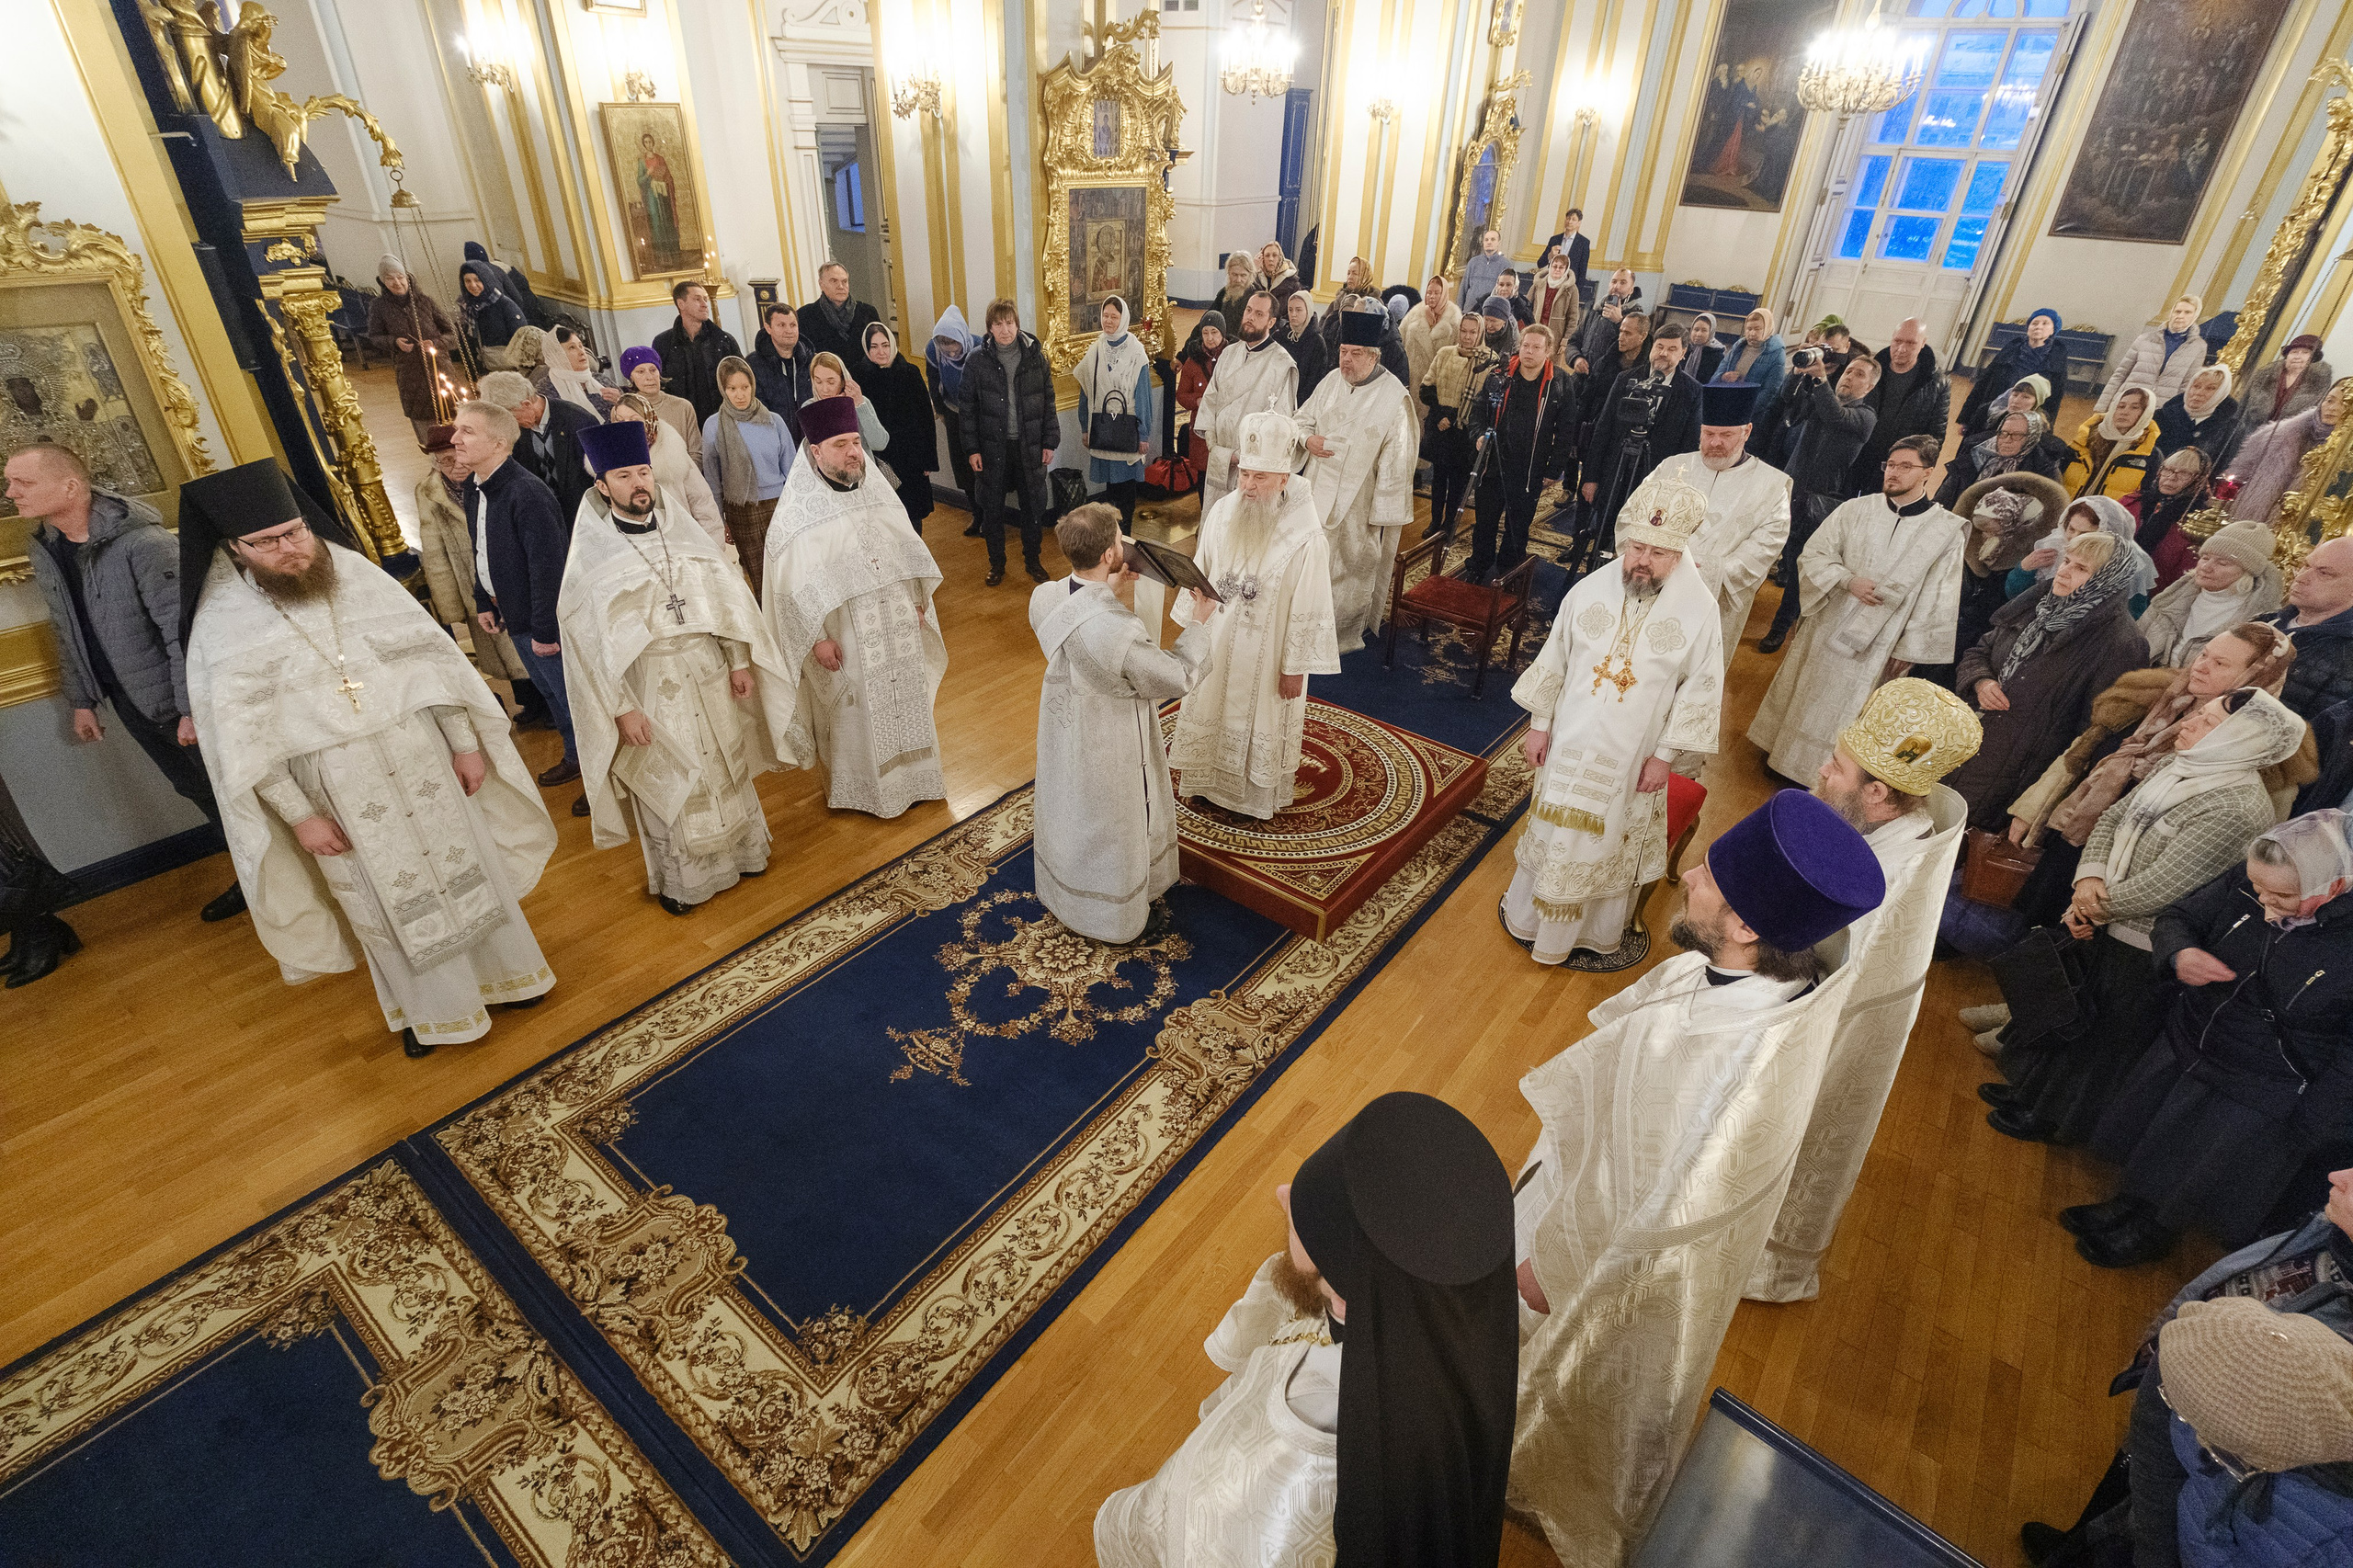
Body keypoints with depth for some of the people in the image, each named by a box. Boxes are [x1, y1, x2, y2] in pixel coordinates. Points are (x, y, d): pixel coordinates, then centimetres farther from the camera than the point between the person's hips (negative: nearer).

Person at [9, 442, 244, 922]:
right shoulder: (43, 549, 6)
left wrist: (192, 709, -23)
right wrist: (82, 701, 16)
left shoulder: (140, 542, -21)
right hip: (131, 705, 8)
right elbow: (68, 633, 16)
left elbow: (184, 628, -22)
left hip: (178, 701, -8)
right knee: (196, 791, 15)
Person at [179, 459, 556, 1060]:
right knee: (387, 895, 11)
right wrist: (299, 815, -9)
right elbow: (243, 739, -8)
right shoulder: (221, 624, -10)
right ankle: (429, 1006, 31)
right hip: (335, 784, -2)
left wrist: (464, 743, 0)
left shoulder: (353, 570, -4)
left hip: (419, 751, 2)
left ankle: (501, 970, 35)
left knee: (465, 865, 14)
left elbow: (427, 655, 0)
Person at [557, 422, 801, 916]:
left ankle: (741, 850, 37)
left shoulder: (683, 533, 1)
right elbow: (590, 645, -9)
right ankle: (680, 878, 29)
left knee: (728, 768, 16)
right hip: (650, 693, -3)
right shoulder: (591, 560, -9)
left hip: (711, 678, 4)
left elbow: (726, 596, 4)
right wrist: (622, 709, -13)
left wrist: (740, 662, -2)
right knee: (667, 786, 10)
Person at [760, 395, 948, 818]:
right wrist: (817, 638, -16)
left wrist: (918, 601, 9)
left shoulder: (875, 487, 0)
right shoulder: (797, 509, -15)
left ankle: (911, 774, 37)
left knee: (906, 700, 17)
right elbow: (792, 584, -14)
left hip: (898, 626, 5)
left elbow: (908, 548, 10)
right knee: (855, 714, 9)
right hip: (844, 638, -5)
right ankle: (858, 788, 29)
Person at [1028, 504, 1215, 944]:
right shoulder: (1120, 632, -39)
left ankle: (1059, 896, 55)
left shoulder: (1043, 598, -18)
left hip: (1062, 735, 7)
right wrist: (1199, 622, -10)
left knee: (1067, 812, 30)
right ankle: (1115, 916, 43)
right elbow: (1177, 678, -22)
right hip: (1108, 749, -7)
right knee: (1111, 829, 18)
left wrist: (1107, 587, 3)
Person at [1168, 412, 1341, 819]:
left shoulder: (1306, 537, -25)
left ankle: (1258, 792, 39)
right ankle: (1210, 781, 46)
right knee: (1210, 711, 22)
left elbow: (1309, 610, -18)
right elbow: (1199, 575, 2)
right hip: (1215, 642, 5)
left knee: (1259, 724, 15)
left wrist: (1295, 667, -13)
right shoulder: (1222, 512, -11)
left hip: (1267, 654, -4)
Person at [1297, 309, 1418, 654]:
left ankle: (1346, 633, 26)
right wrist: (1308, 438, -9)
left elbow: (1396, 461, -15)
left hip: (1358, 503, -5)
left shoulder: (1394, 399, -16)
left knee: (1351, 565, 9)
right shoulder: (1333, 381, 1)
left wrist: (1383, 511, -14)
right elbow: (1304, 416, 15)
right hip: (1317, 491, 5)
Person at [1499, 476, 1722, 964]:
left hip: (1633, 757, -1)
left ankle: (1597, 929, 38)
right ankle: (1526, 913, 38)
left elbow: (1700, 687, -7)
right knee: (1553, 828, 16)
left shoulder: (1699, 609, -15)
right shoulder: (1589, 590, -10)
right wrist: (1539, 724, 2)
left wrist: (1665, 755, -8)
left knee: (1612, 842, 16)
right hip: (1571, 741, 1)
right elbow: (1554, 659, -1)